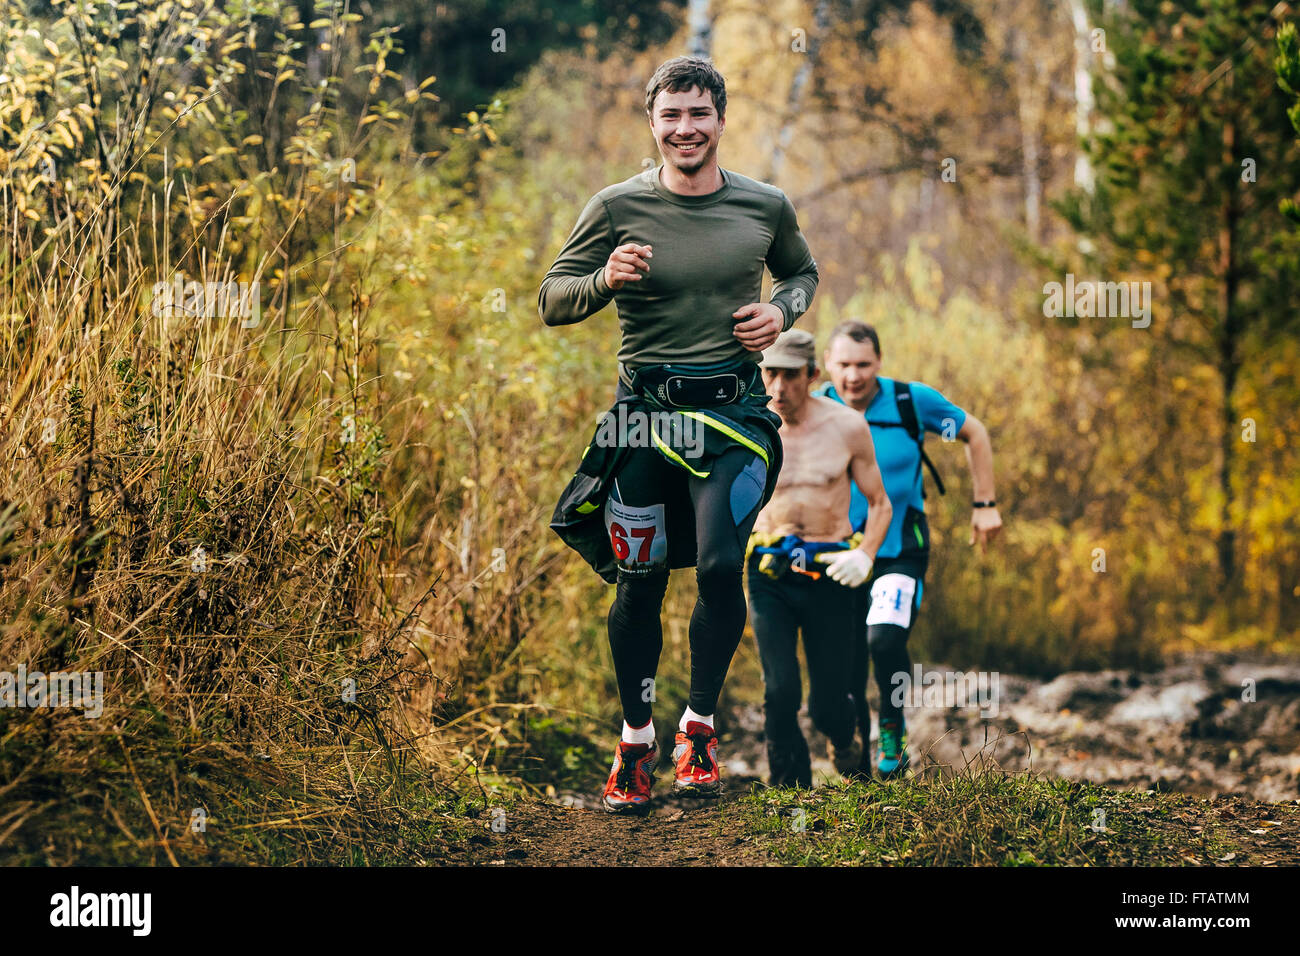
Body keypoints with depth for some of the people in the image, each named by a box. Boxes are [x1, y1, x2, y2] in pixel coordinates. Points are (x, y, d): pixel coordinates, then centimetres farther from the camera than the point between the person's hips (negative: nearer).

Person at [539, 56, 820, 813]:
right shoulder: (618, 208, -2)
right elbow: (552, 300, 2)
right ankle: (636, 739, 23)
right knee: (639, 581, 5)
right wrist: (605, 279, -18)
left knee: (720, 564, -16)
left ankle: (702, 728, 5)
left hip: (734, 411, 0)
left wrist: (781, 311, 1)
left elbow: (804, 273, 23)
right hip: (646, 408, 0)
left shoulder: (766, 206, 3)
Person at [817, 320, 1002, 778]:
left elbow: (975, 434, 7)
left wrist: (984, 504, 6)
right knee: (844, 686, 2)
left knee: (884, 639, -29)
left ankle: (893, 724, -2)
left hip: (899, 553, -2)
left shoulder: (912, 401, -9)